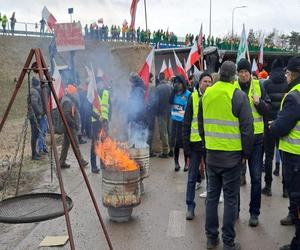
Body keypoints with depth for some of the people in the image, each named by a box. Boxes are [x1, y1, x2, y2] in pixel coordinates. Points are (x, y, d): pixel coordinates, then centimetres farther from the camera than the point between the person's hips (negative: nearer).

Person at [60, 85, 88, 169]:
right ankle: (81, 161, 5)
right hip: (69, 127, -11)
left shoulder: (69, 100, 15)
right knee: (75, 144, -3)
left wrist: (75, 123, 16)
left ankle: (62, 162, 17)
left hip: (68, 126, 11)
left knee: (66, 144, 12)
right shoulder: (67, 101, -17)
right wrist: (74, 124, -20)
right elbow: (66, 115, -26)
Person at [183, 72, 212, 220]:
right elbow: (186, 122, -1)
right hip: (196, 142, -1)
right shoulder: (193, 98, -1)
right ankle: (190, 207, 13)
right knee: (192, 176, 3)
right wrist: (186, 144, -6)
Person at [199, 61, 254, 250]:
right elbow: (247, 128, -10)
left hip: (211, 153, 5)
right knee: (231, 198, 5)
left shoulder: (206, 94, 4)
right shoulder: (239, 96, -12)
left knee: (212, 195, 14)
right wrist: (246, 153, 1)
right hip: (232, 154, -4)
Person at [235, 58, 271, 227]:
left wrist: (259, 103, -16)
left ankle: (254, 212, 18)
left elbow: (267, 110, 2)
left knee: (256, 177, 4)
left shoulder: (258, 86, 2)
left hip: (256, 137, 0)